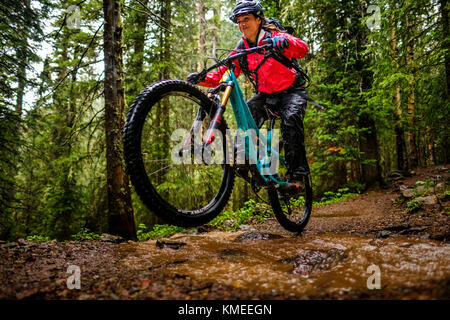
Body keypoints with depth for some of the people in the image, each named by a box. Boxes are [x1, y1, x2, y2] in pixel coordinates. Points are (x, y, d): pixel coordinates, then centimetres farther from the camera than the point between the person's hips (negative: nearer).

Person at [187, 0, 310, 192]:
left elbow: (303, 49, -29)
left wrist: (284, 42, -50)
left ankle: (296, 175, -28)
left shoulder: (274, 36, -11)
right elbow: (222, 76, -4)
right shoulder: (241, 50, 1)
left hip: (292, 91, -4)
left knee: (291, 118, -32)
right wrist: (202, 79, -24)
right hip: (266, 95, 4)